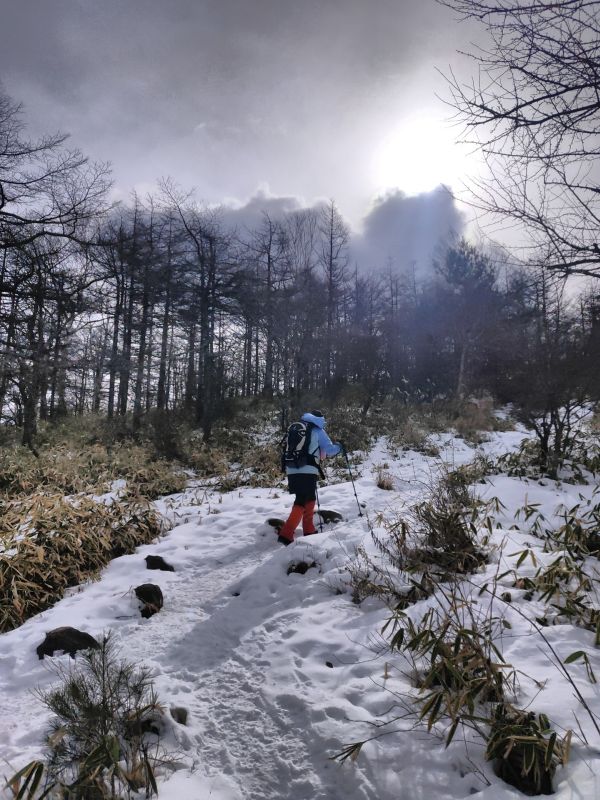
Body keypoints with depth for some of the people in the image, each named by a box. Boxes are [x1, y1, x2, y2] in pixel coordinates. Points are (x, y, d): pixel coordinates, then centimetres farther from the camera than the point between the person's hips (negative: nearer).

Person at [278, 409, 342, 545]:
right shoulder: (317, 430, 2)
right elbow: (329, 449, 3)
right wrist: (338, 447, 24)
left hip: (291, 470, 7)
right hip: (307, 471, -7)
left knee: (310, 499, 21)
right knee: (301, 503, -7)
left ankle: (309, 531, 25)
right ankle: (286, 534, -17)